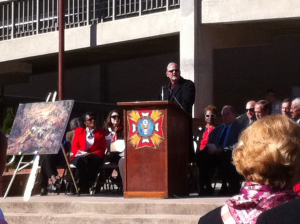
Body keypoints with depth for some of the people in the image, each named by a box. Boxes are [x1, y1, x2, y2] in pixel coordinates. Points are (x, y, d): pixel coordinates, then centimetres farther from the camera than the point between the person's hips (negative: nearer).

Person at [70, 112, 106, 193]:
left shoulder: (101, 132, 18)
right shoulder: (79, 131, 20)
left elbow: (102, 149, 8)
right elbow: (74, 147, 12)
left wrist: (91, 154, -11)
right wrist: (80, 153, -11)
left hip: (93, 157, 0)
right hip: (79, 157, 0)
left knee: (95, 161, -39)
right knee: (80, 161, -39)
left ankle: (89, 184, -30)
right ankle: (82, 185, -31)